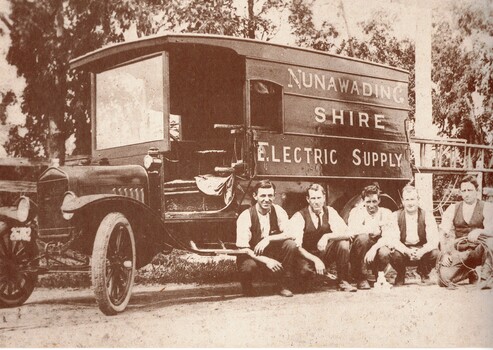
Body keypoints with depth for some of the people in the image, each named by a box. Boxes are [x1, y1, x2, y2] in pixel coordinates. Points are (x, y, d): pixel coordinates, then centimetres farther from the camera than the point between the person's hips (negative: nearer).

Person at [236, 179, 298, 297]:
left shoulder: (278, 211, -8)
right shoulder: (245, 217, -18)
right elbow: (243, 248, -21)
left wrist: (268, 239, -31)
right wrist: (266, 260, -34)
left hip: (273, 252, 3)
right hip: (253, 255, -3)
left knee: (290, 244, -24)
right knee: (249, 266, -38)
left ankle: (283, 285, -9)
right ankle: (247, 286, 0)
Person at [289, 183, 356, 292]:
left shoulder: (329, 212, -5)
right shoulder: (299, 217, -14)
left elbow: (346, 233, -17)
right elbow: (297, 247, -21)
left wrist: (327, 236, -35)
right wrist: (316, 260, -32)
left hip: (325, 254, 4)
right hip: (307, 256, -3)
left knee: (343, 243, -24)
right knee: (304, 269, -38)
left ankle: (343, 282, -8)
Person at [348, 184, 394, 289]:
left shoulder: (386, 213, -1)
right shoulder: (356, 212, -3)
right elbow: (352, 231, -20)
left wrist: (374, 248, -31)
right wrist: (374, 229, -15)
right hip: (357, 256, 0)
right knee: (363, 237, -33)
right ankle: (361, 279, -20)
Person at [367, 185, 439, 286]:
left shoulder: (427, 216, -7)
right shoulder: (396, 216, -6)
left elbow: (433, 241, -15)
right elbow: (392, 240, -16)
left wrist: (421, 251, -36)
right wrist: (407, 251, -35)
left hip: (421, 251, 0)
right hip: (402, 250, 0)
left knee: (435, 253, -32)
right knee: (383, 252, -30)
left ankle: (424, 274, 5)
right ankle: (401, 275, 3)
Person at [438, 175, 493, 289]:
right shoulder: (452, 209, 9)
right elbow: (443, 233, 3)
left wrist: (478, 231, -33)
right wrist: (445, 253, -10)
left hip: (478, 250, -3)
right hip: (459, 250, 3)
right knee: (444, 278, -20)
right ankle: (470, 272, 14)